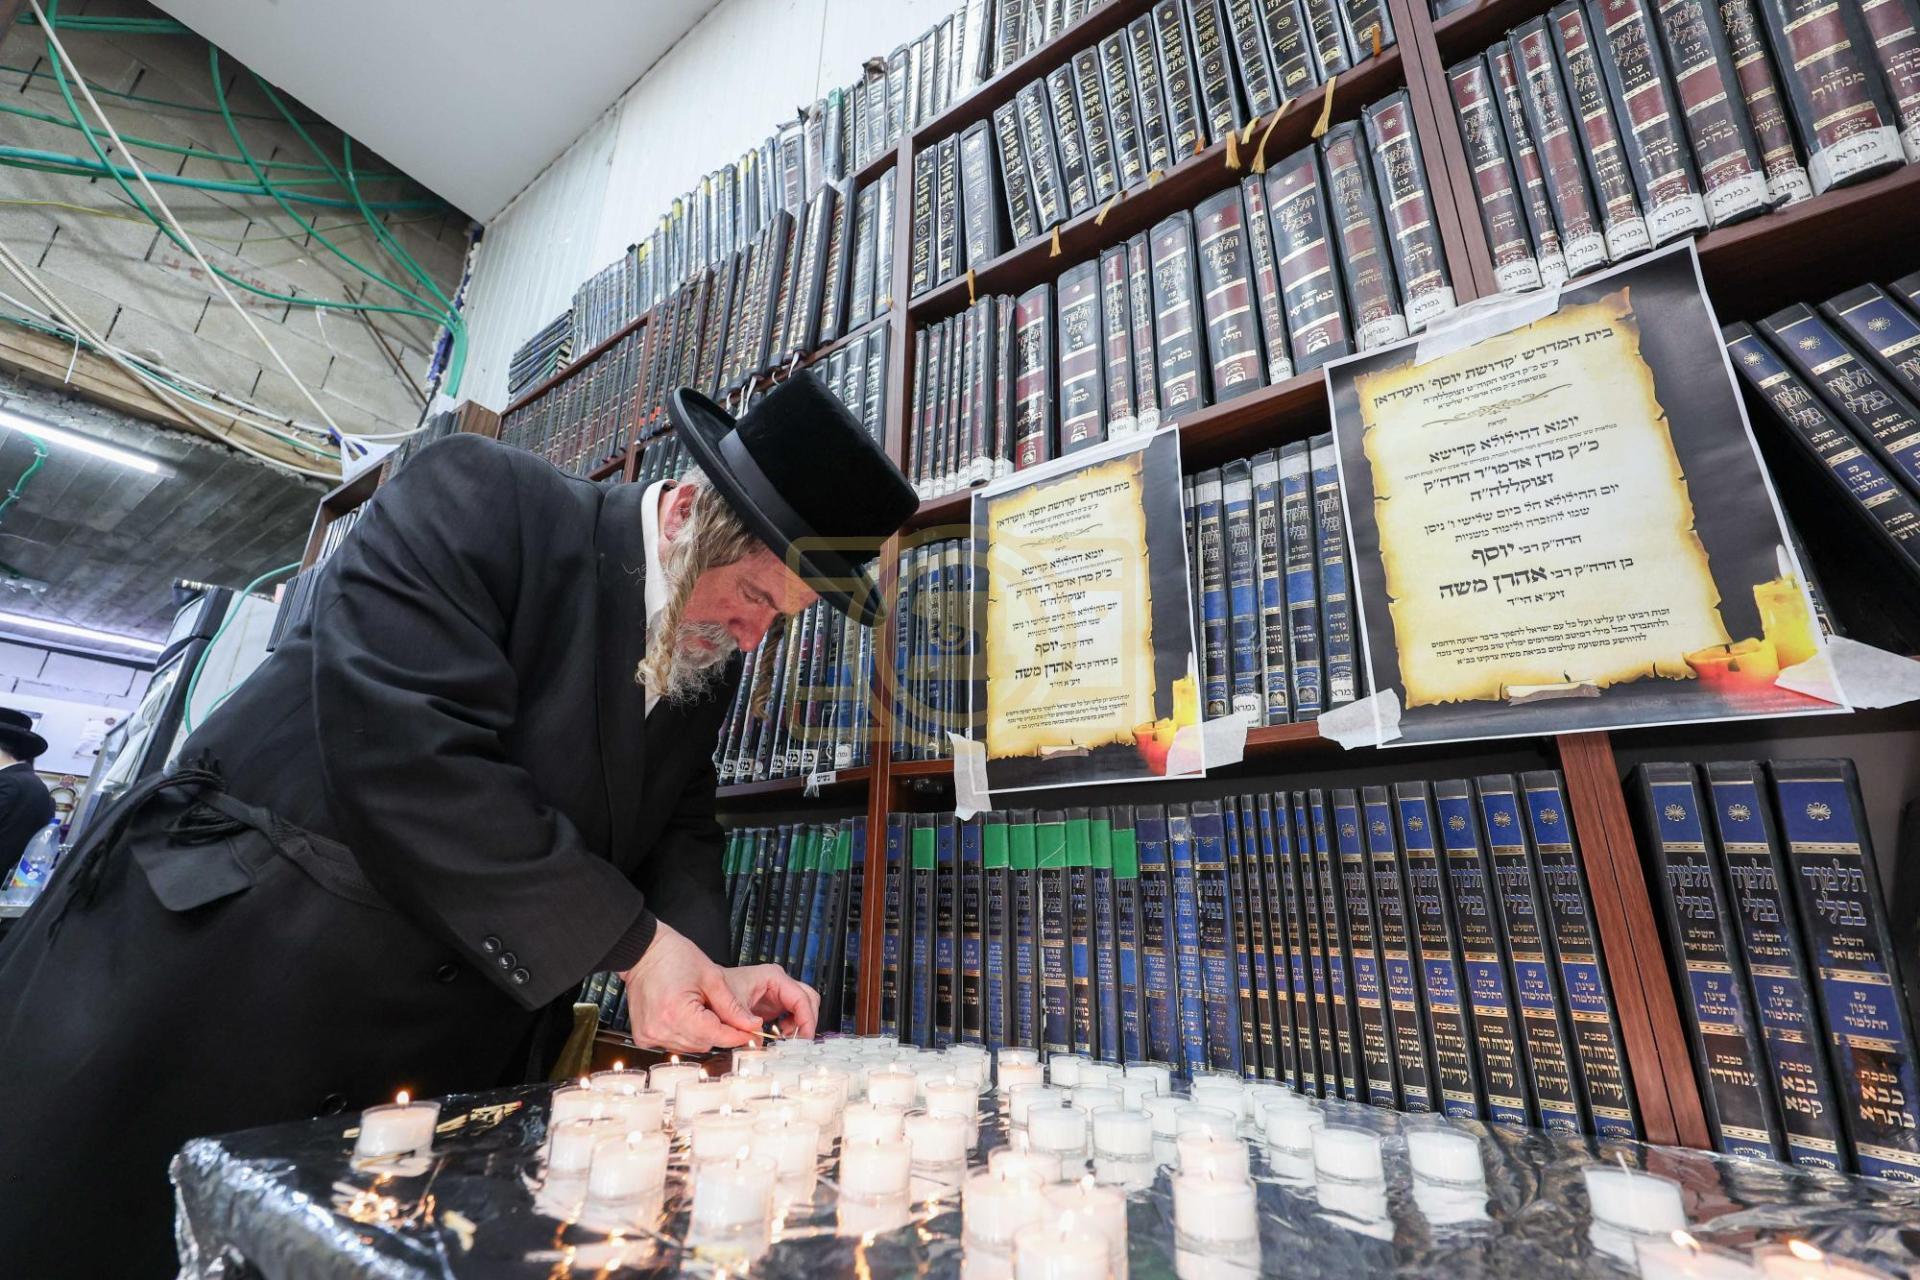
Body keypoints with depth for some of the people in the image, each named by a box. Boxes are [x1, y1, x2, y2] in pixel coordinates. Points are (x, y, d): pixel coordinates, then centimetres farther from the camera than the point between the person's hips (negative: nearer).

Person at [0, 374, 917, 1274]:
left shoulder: (708, 657, 0)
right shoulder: (480, 499, -19)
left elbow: (678, 828, 6)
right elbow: (406, 750, -29)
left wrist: (704, 971, -12)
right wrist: (632, 943, -25)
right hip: (212, 990, -5)